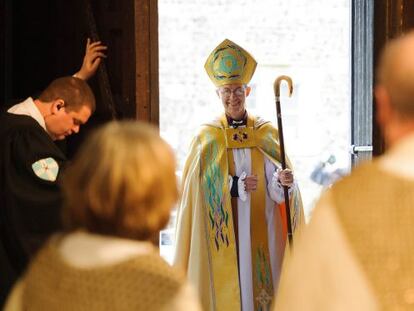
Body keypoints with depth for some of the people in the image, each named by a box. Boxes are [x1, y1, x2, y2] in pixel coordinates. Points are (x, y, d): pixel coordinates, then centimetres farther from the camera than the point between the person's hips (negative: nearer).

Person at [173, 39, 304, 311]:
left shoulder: (266, 134, 4)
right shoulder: (207, 138, 2)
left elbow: (275, 188, -5)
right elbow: (200, 187, -5)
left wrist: (283, 181, -27)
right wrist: (237, 186, -16)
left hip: (259, 233, 1)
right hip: (220, 234, -1)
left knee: (260, 284, -1)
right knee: (225, 289, -4)